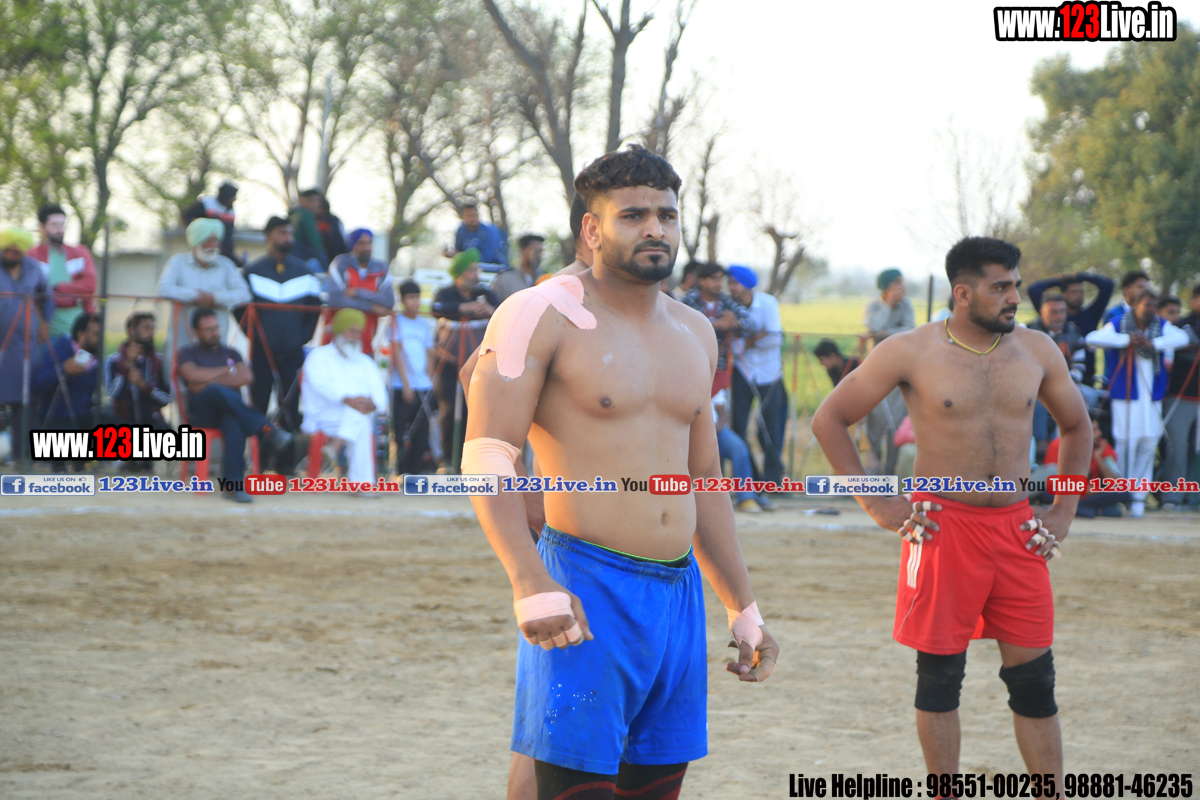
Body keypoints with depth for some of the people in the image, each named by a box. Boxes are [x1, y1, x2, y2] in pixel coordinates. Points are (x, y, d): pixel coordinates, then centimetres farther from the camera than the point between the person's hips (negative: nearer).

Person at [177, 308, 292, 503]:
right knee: (217, 391, -40)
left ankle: (233, 485, -48)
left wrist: (209, 382, -3)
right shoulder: (187, 353, 18)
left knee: (234, 423, -40)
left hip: (229, 409, 2)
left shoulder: (231, 353, 26)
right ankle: (266, 430, -44)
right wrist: (227, 371, 4)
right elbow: (193, 375, -6)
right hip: (201, 412, -2)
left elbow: (246, 377, 5)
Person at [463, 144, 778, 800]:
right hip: (584, 594, -7)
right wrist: (531, 584, -27)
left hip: (680, 594, 7)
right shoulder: (543, 315, -5)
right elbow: (486, 456, -13)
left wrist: (745, 612, 21)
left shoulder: (694, 334, 17)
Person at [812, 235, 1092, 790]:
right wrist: (876, 505, -3)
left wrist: (1063, 512, 12)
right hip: (943, 529, -3)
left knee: (1033, 673, 3)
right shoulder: (911, 353, -5)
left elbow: (1076, 426, 21)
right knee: (939, 672, 3)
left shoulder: (1037, 351, 6)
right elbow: (829, 420, 0)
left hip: (1016, 529, 3)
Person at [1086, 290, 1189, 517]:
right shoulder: (1119, 324, -1)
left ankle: (1138, 497, 6)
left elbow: (1182, 338, -10)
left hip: (1152, 395, 3)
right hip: (1125, 394, -3)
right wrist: (1127, 339, -21)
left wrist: (1154, 343, -24)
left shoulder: (1162, 326, 6)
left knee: (1149, 443, 0)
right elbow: (1092, 338, -14)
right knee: (1125, 442, -8)